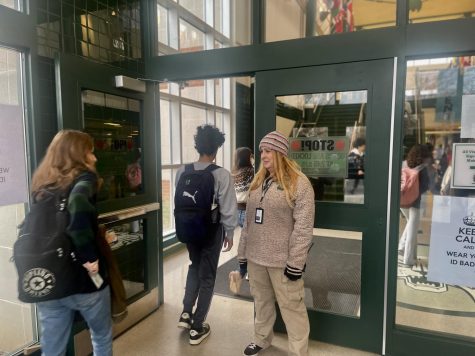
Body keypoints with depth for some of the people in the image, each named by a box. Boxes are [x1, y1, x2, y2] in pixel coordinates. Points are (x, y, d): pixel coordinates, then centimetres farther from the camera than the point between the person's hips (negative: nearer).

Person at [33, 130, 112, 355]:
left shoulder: (42, 184, 9)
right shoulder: (84, 178, -10)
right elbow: (78, 204, -33)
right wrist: (89, 255, -28)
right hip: (83, 279, -5)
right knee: (102, 337, 20)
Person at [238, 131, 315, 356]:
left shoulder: (299, 183, -12)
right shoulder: (258, 182, 10)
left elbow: (303, 227, -16)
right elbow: (248, 221, 12)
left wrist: (295, 263, -17)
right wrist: (243, 252, 11)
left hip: (282, 260, -6)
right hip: (256, 257, 6)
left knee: (291, 307, 5)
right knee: (261, 301, 21)